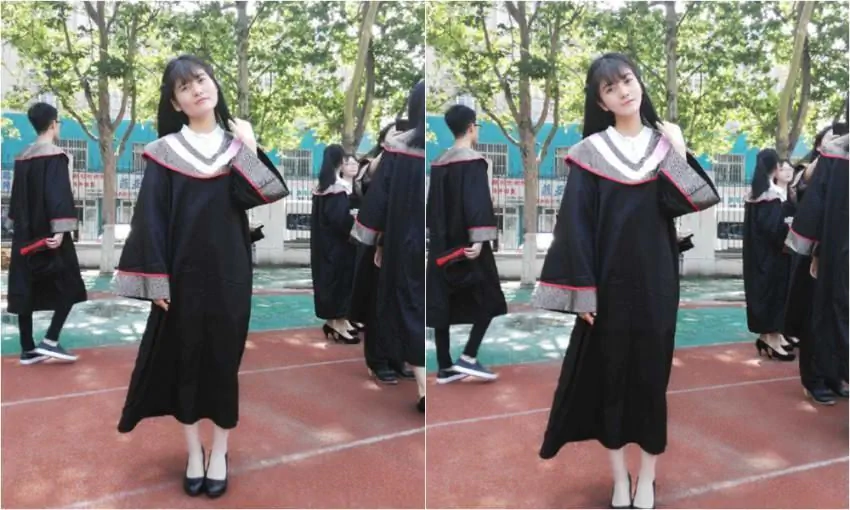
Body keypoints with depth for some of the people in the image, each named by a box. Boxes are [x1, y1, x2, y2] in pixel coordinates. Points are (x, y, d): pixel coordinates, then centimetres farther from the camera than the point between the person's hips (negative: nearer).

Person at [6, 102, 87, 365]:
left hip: (25, 234, 8)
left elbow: (16, 195, 19)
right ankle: (50, 341, -4)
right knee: (69, 286, 3)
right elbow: (59, 193, -19)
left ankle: (28, 349, 11)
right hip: (47, 233, -7)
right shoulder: (55, 156, -11)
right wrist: (59, 229, -23)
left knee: (26, 290, 8)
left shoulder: (22, 157, 13)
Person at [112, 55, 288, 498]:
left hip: (229, 271, 1)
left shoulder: (237, 145, 5)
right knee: (185, 359, 7)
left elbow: (257, 196, -11)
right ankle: (194, 453, 24)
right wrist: (155, 279, -10)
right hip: (184, 273, -1)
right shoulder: (165, 151, -1)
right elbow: (151, 217, -4)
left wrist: (249, 146, -13)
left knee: (226, 358, 7)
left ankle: (220, 453, 23)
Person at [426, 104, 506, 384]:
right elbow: (478, 202, -21)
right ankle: (468, 357, -2)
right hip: (465, 243, -7)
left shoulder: (439, 163, 11)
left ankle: (445, 367, 10)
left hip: (441, 243, 7)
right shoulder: (473, 161, -11)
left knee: (442, 303, 7)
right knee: (488, 298, 6)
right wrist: (478, 240, -25)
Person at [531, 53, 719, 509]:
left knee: (654, 369, 7)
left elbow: (689, 202, -9)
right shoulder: (590, 152, -3)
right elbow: (576, 225, -7)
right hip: (610, 280, -2)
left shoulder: (664, 143, 5)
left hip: (656, 279, 2)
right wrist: (583, 291, -12)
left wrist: (678, 151, -13)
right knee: (610, 371, 5)